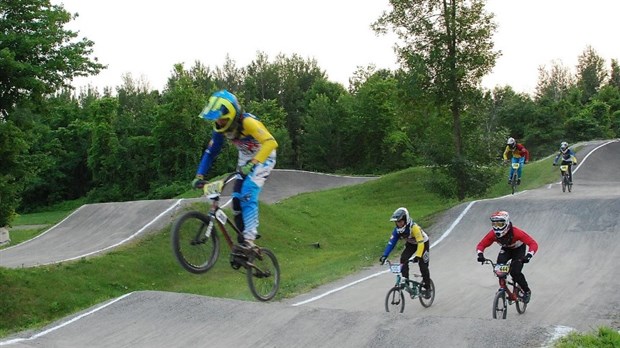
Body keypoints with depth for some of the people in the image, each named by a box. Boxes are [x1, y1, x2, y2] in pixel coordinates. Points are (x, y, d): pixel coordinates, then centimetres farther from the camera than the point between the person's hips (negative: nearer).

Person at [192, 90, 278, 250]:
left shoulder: (247, 122, -32)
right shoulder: (220, 127, -12)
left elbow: (271, 142, -43)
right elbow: (211, 151, -4)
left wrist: (252, 164, -54)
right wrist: (199, 175, -13)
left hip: (263, 158, -7)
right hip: (245, 160, 7)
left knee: (248, 196, -23)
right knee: (237, 199, -2)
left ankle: (249, 239, -21)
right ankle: (243, 238, 10)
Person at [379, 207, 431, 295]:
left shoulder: (414, 227, -39)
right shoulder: (397, 229, -22)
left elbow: (420, 243, -43)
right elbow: (391, 242, -23)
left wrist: (417, 256, -55)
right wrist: (384, 255, -33)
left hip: (423, 243, -5)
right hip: (411, 244, 5)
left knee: (423, 265, -9)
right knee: (403, 259, -19)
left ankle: (426, 287, 7)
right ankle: (405, 280, -10)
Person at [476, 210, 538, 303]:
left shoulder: (516, 232, -38)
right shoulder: (493, 234, -27)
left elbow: (533, 244, -39)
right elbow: (481, 245, -19)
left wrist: (528, 256, -56)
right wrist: (480, 254, -41)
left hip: (518, 250, -3)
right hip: (506, 250, 3)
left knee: (515, 272, -21)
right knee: (499, 266, -27)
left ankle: (527, 291, 4)